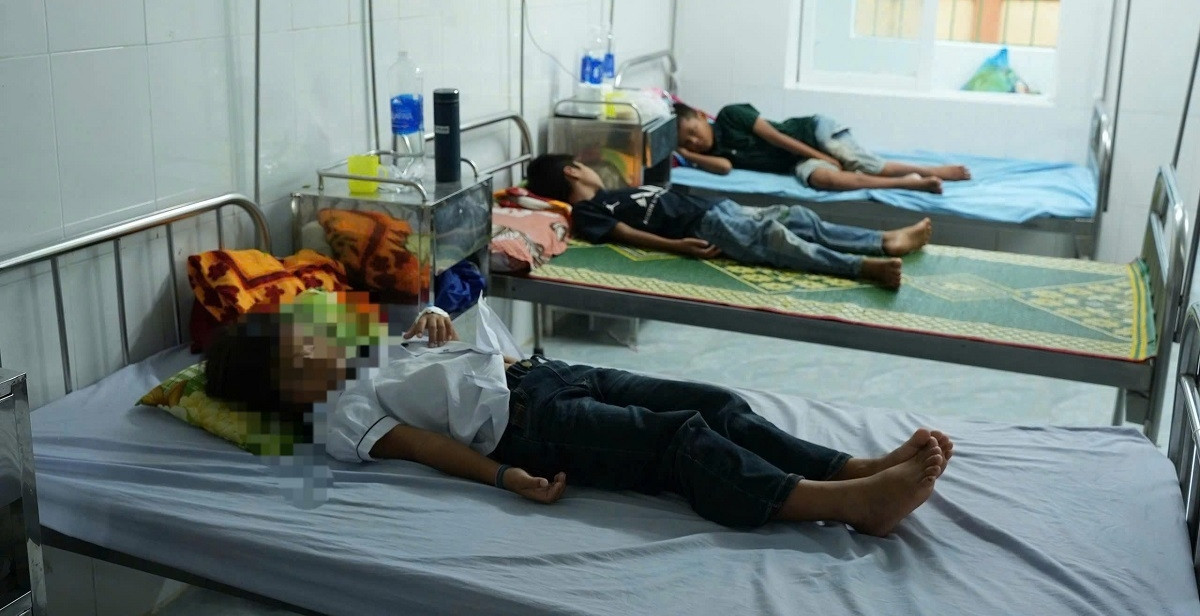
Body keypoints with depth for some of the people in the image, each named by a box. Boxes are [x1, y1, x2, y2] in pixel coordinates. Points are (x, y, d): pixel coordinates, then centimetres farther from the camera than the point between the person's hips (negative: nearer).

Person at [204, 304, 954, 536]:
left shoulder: (367, 351, 23)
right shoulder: (342, 419, 0)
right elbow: (421, 444, -13)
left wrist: (437, 327, 9)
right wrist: (507, 476, -23)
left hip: (538, 372, 8)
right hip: (528, 421, -8)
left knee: (715, 404, -10)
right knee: (681, 437, -26)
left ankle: (864, 467, -16)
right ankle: (851, 503, -35)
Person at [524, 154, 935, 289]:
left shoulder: (612, 197, 26)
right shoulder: (586, 212, -1)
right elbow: (629, 235, -15)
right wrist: (679, 246, -25)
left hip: (717, 208, 10)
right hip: (705, 226, -10)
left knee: (798, 217, 0)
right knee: (776, 241, -28)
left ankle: (884, 241, -2)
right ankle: (865, 266, -41)